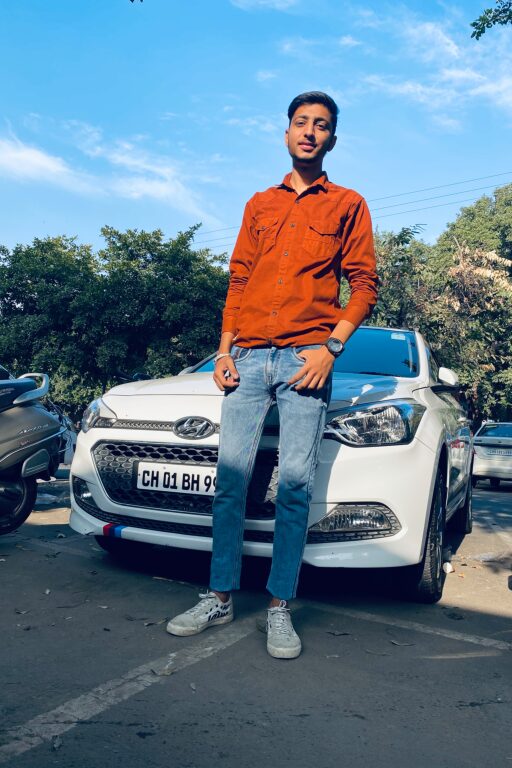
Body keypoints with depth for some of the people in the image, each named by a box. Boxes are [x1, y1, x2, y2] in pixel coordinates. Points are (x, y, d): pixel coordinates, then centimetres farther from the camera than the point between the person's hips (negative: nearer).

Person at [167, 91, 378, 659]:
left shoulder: (347, 205, 12)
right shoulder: (259, 206, 21)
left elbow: (365, 283, 4)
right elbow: (237, 282, 17)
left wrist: (331, 346, -9)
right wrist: (224, 349, 6)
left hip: (305, 360, -3)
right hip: (248, 358, 3)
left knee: (295, 486, -4)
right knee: (230, 478, 0)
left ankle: (280, 609, 6)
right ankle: (219, 598, 11)